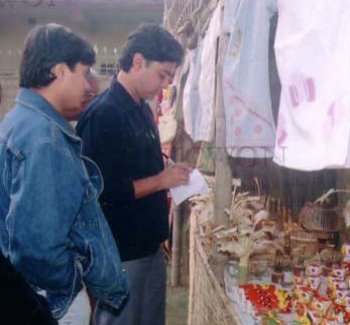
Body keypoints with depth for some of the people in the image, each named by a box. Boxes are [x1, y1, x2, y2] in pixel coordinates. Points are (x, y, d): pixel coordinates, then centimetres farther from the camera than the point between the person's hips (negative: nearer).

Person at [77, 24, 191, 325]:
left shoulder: (142, 109, 9)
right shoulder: (102, 114, -19)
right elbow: (101, 190, -24)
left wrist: (169, 175, 3)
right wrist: (160, 181, -18)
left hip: (149, 242, 9)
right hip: (120, 252, -9)